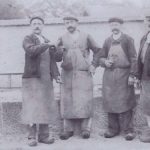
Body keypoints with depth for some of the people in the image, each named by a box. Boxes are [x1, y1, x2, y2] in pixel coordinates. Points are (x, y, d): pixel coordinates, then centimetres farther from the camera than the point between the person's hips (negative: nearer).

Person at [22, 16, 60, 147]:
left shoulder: (47, 41, 21)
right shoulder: (28, 39, 2)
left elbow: (52, 60, 19)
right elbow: (31, 50, -19)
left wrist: (56, 74, 6)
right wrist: (46, 45, -18)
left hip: (46, 79, 6)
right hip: (33, 77, -5)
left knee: (45, 107, 5)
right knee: (33, 107, -6)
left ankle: (43, 135, 11)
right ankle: (32, 136, -2)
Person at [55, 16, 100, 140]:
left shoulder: (86, 37, 7)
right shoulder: (62, 39, 10)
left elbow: (97, 51, 13)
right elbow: (57, 59, 7)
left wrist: (93, 65, 3)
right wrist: (59, 51, -14)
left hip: (84, 74, -1)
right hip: (67, 75, 2)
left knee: (84, 101, -3)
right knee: (67, 101, 0)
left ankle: (86, 129, 6)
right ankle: (68, 129, 8)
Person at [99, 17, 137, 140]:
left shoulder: (128, 39, 3)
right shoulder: (107, 41, 14)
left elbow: (133, 59, -2)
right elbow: (101, 57, 18)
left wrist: (132, 75, -10)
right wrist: (105, 62, -5)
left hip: (123, 74, -4)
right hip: (109, 75, 4)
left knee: (125, 102, -3)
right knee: (110, 102, 4)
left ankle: (127, 130, 5)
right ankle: (113, 129, 15)